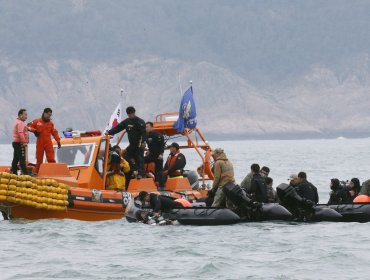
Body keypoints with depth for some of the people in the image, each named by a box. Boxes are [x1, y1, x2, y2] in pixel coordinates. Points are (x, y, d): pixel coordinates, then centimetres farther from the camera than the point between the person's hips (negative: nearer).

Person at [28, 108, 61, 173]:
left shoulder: (51, 123, 9)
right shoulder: (37, 121, 3)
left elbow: (54, 133, 8)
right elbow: (30, 127, 6)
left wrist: (58, 141, 1)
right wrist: (34, 130, -13)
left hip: (48, 143, 1)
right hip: (40, 143, -1)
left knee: (51, 159, -6)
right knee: (39, 159, 5)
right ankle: (36, 172, 14)